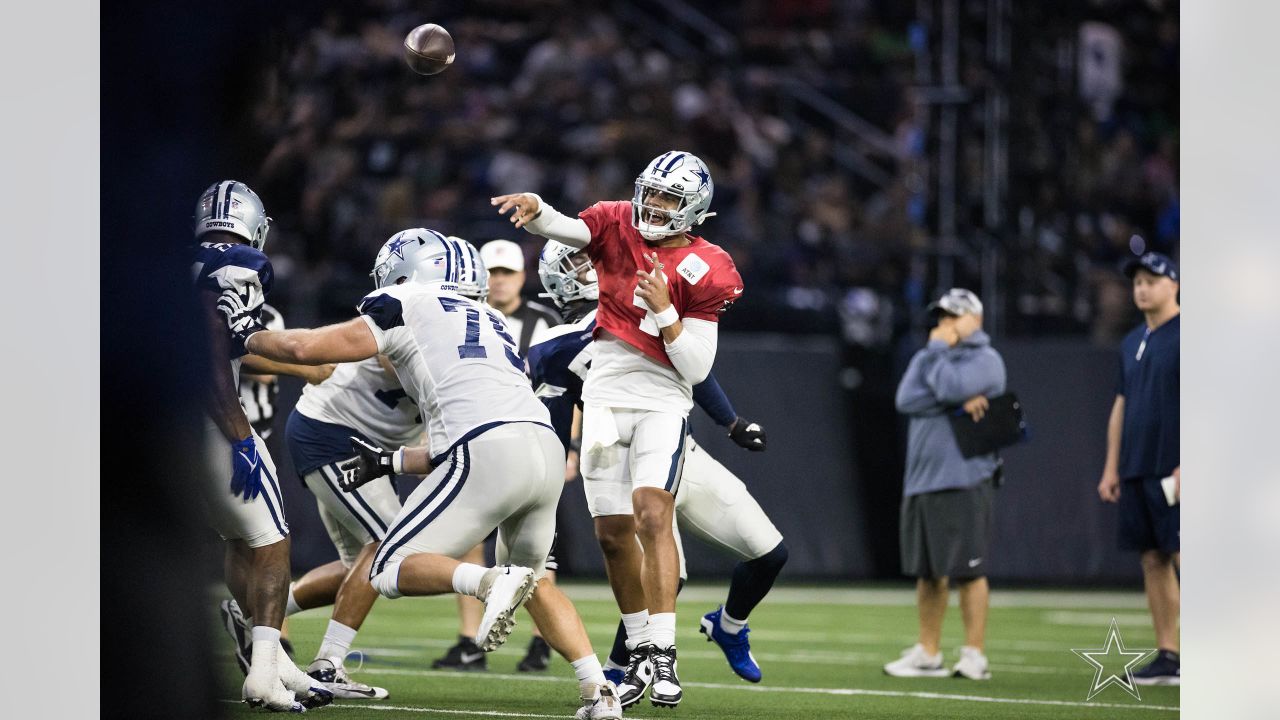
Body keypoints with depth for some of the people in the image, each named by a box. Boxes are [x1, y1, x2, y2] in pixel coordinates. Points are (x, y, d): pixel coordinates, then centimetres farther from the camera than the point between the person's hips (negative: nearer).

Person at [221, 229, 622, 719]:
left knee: (391, 572, 4)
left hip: (490, 454, -7)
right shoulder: (488, 321, 32)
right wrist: (388, 462, 40)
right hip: (548, 450, 7)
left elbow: (304, 348, 8)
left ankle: (493, 581, -23)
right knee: (532, 579, 29)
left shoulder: (406, 305, 12)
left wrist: (249, 334, 26)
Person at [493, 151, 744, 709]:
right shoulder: (616, 226, 1)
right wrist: (534, 209, -43)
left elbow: (696, 368, -9)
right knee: (613, 534, 5)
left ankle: (663, 656, -21)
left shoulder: (704, 272, -7)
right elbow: (563, 229, -21)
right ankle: (640, 653, 19)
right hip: (606, 398, 3)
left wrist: (664, 310, -21)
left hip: (663, 403, -3)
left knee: (652, 515, -20)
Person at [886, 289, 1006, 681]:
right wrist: (959, 402, -11)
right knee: (928, 572, 10)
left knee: (967, 570, -7)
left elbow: (950, 388, -19)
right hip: (921, 482, 7)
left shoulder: (987, 361, -1)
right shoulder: (929, 358, 18)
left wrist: (937, 349, -4)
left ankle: (974, 655, -4)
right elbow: (906, 400, 0)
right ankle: (928, 654, 15)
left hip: (963, 482, -7)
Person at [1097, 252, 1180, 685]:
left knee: (1183, 556, -13)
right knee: (1152, 560, 6)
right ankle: (1166, 655, 8)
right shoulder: (1133, 343, 18)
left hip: (1173, 470, -8)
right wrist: (1111, 467, 17)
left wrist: (1188, 465, -20)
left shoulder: (1187, 336, -7)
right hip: (1136, 471, 8)